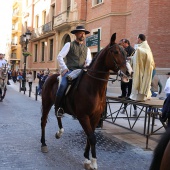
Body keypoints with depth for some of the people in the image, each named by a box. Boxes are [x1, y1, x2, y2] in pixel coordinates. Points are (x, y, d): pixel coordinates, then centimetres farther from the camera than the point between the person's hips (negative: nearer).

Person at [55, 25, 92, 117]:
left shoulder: (87, 49, 22)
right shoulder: (69, 45, 10)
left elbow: (89, 60, 11)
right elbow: (59, 57, 3)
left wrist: (87, 64, -13)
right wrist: (64, 68, -9)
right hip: (70, 71, -4)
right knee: (63, 85, -31)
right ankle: (58, 107, -17)